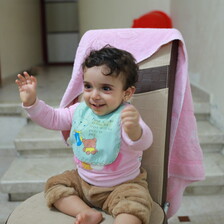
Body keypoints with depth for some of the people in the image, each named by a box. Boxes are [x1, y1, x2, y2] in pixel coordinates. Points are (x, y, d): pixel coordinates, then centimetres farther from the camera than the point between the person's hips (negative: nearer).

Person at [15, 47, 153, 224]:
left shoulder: (125, 116, -24)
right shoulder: (80, 111, -4)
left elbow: (144, 142, -42)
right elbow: (52, 118, 9)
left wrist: (134, 130, -66)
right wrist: (31, 102, -5)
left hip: (122, 185, -6)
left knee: (135, 204, -31)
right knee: (54, 184, 2)